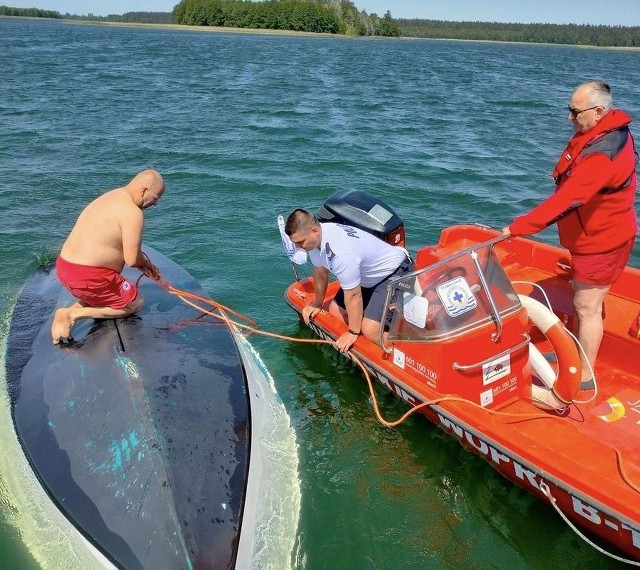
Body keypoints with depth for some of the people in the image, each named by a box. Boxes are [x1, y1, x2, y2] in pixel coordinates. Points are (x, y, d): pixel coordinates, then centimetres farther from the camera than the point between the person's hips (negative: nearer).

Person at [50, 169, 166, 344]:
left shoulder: (111, 197, 13)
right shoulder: (132, 212, -18)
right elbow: (132, 259, -20)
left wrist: (144, 264, 11)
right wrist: (145, 263, 3)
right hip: (88, 277, -10)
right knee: (135, 304, 10)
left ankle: (74, 308, 7)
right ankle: (75, 314, -4)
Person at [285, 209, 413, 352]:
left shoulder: (340, 253, -37)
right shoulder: (316, 237, -10)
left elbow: (353, 295, -27)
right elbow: (320, 273, 7)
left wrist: (353, 332, -16)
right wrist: (318, 303, 19)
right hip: (369, 275, 9)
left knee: (370, 331, -23)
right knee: (335, 311, 10)